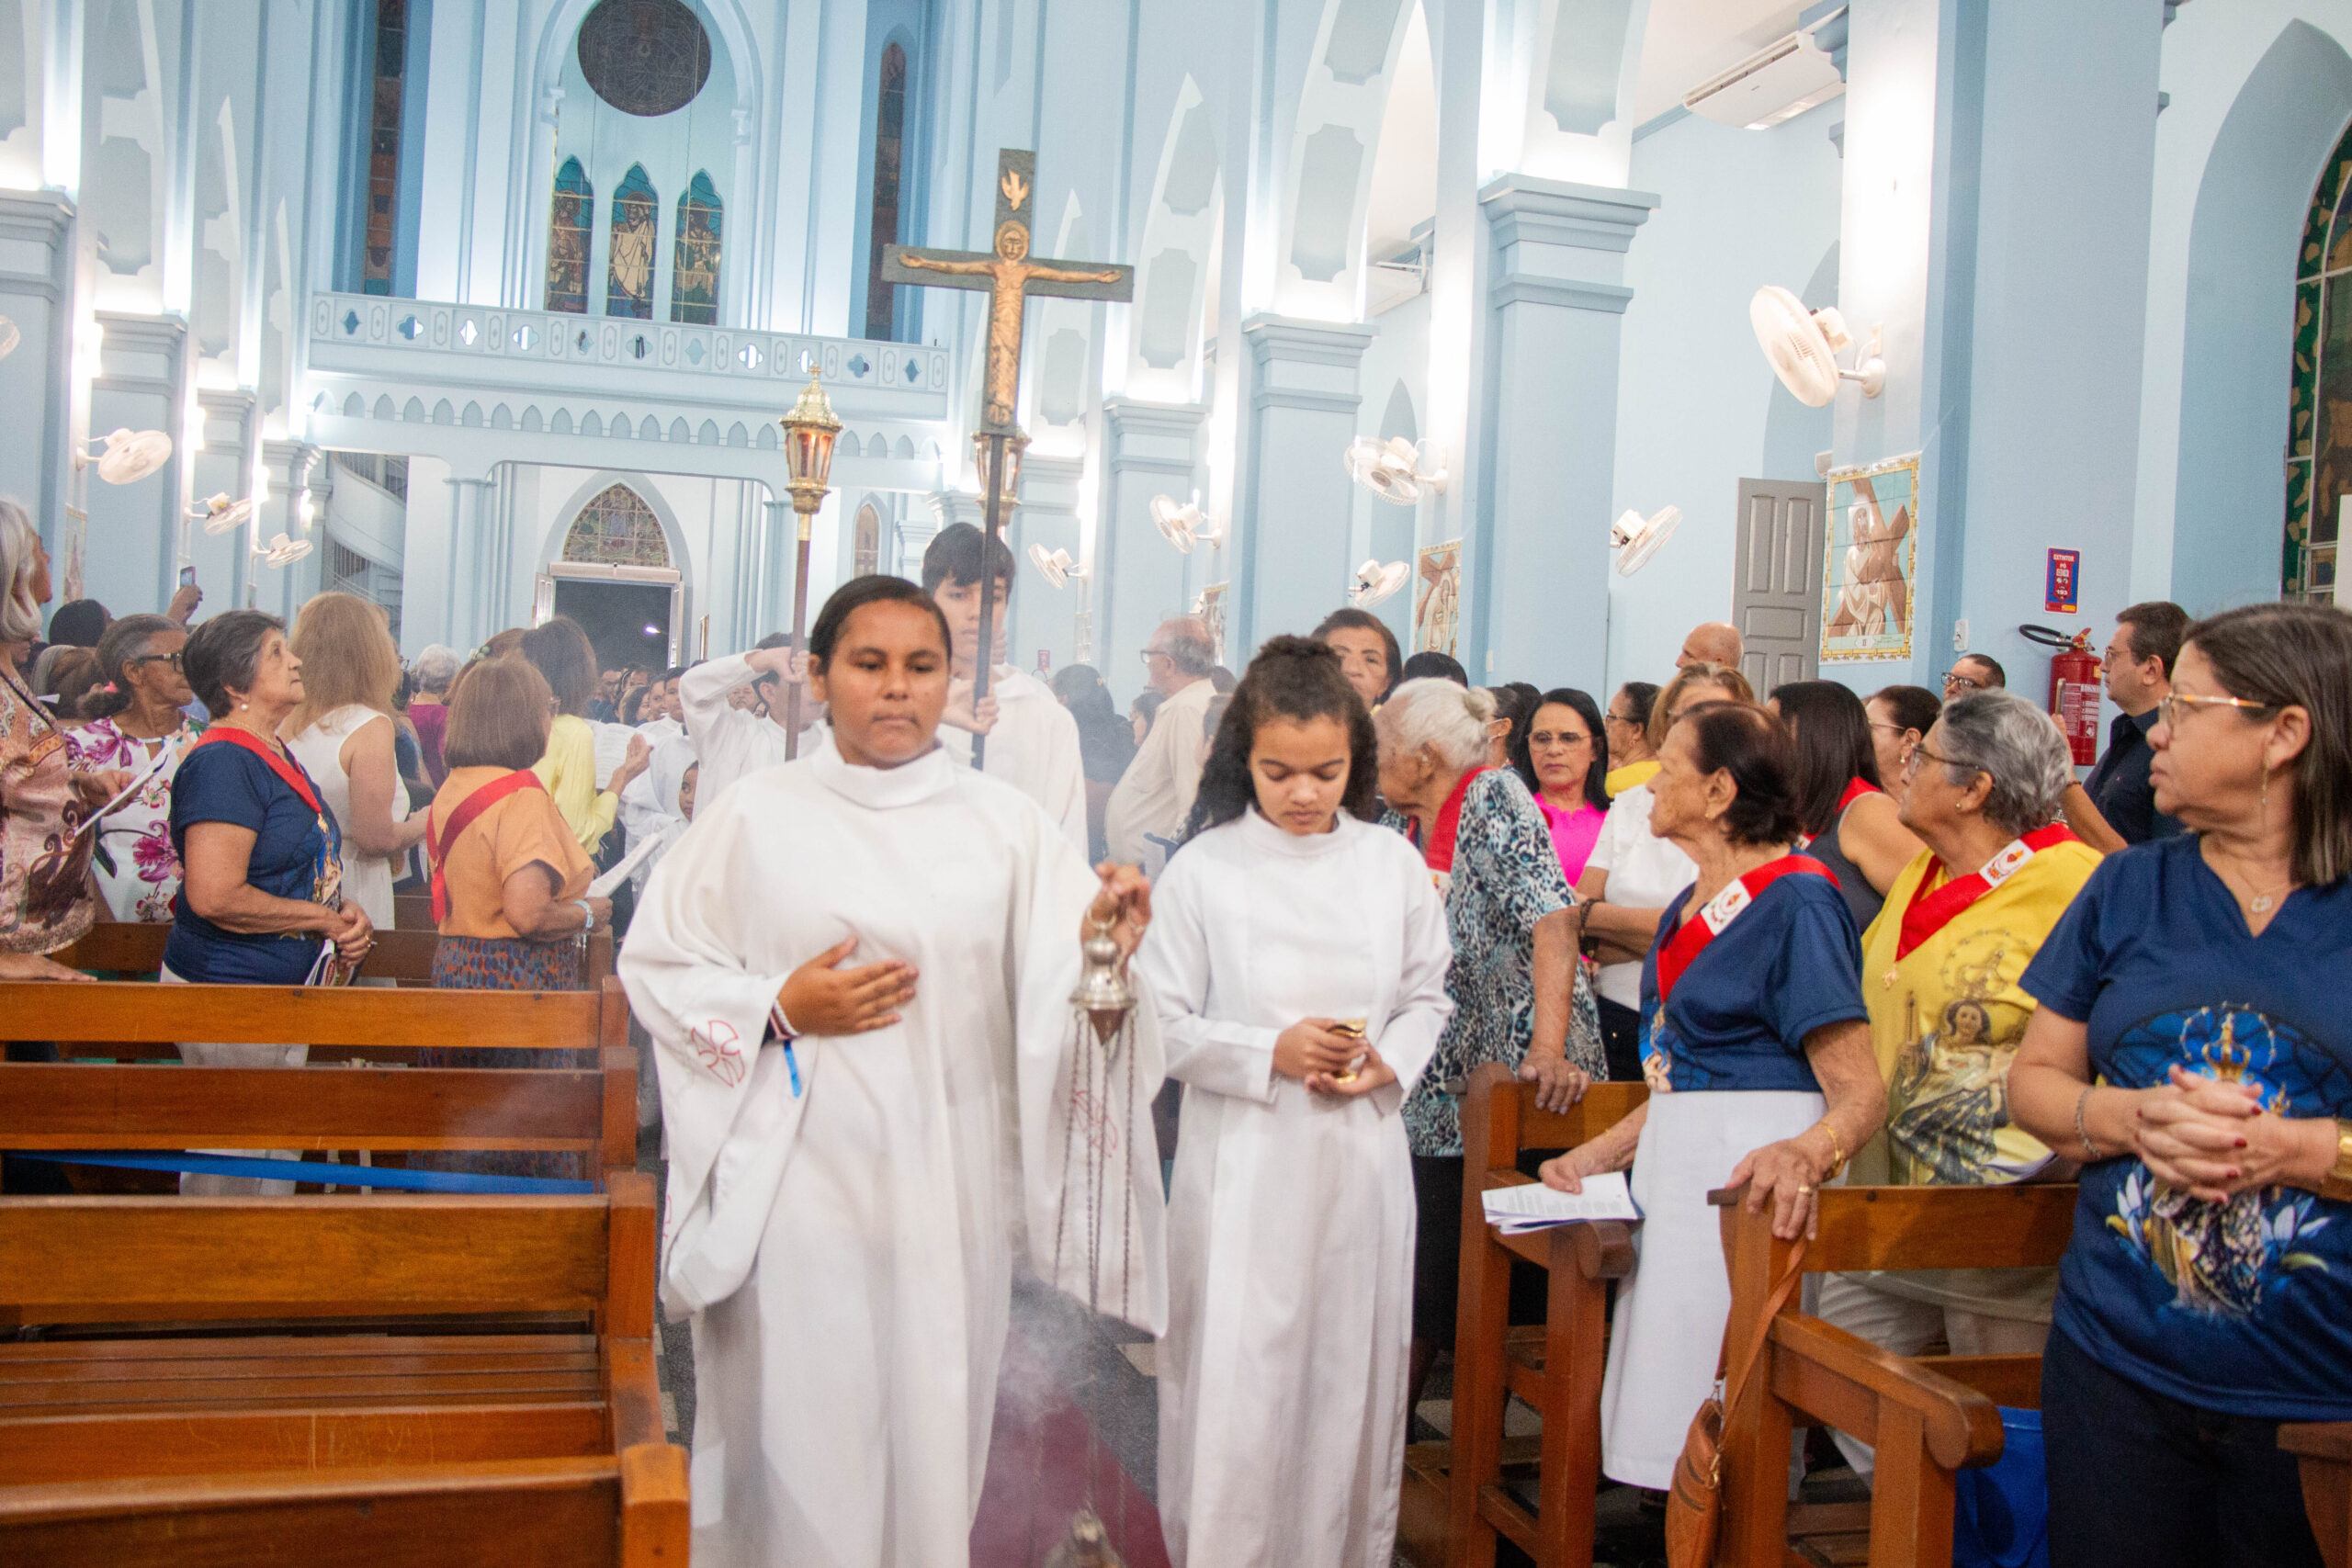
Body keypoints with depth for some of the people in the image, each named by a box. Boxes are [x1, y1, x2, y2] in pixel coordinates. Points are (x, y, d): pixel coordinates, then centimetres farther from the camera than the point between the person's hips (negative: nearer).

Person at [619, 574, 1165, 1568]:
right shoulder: (755, 815, 2)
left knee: (933, 1420, 9)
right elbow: (655, 964, 4)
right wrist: (780, 1010, -9)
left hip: (950, 1186, 2)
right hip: (799, 1179, -1)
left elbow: (1063, 982, -6)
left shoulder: (1003, 822, 4)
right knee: (805, 1428, 3)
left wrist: (1102, 944, -28)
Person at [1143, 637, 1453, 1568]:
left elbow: (1428, 999, 12)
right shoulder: (1202, 871, -4)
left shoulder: (1393, 865, 4)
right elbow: (1164, 1027, -3)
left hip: (1361, 1162, 3)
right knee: (1235, 1386, 0)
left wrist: (1388, 1063, -7)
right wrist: (1271, 1053, -15)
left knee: (1352, 1376, 11)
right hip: (1241, 1166, -2)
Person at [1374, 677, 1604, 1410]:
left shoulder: (1493, 797, -12)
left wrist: (1549, 1049, -31)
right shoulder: (1418, 826, 12)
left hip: (1513, 1071, -7)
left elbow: (1554, 918, -23)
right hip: (1444, 1076, 7)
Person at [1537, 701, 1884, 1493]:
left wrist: (1805, 1153, -37)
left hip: (1747, 1186, -9)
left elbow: (1863, 1093, -18)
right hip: (1674, 1181, 9)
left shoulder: (1797, 901, -13)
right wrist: (1596, 1154, 13)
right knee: (1668, 1443, 13)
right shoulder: (1687, 910, 14)